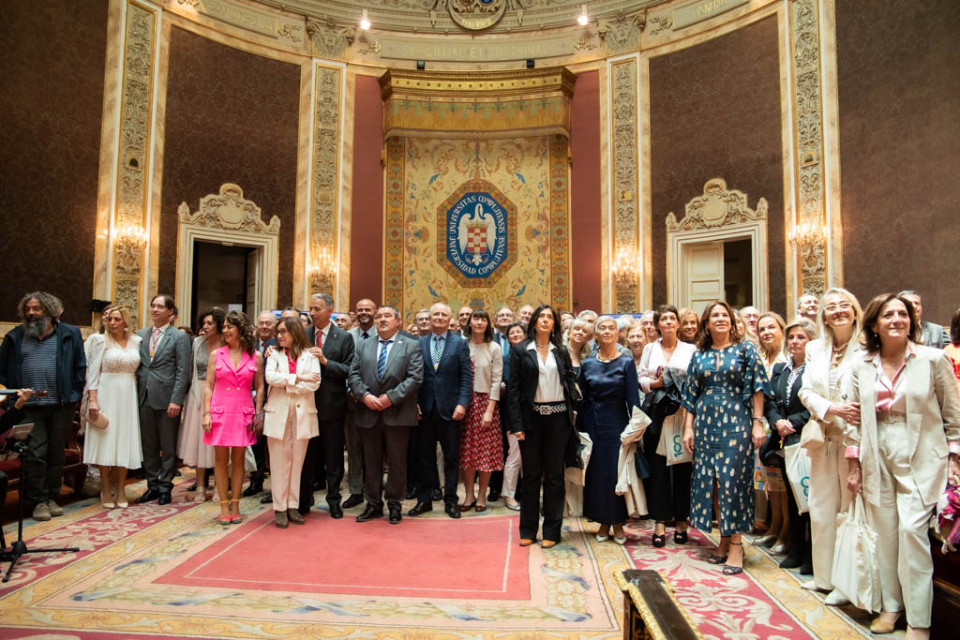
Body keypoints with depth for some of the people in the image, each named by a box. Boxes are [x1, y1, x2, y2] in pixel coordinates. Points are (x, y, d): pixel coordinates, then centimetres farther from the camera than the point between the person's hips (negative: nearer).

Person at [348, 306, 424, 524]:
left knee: (397, 462, 5)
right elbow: (354, 374, 6)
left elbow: (415, 377, -8)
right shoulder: (363, 346, 13)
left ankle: (394, 505, 19)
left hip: (398, 414, -3)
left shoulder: (411, 346, 1)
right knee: (371, 461, 11)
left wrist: (391, 397, -15)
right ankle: (373, 504, 24)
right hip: (369, 414, 3)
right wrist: (365, 395, -11)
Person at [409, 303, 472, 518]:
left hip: (450, 409, -2)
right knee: (425, 457, 10)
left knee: (451, 458, 7)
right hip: (425, 409, 2)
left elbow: (467, 377, -3)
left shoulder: (460, 343, 1)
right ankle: (424, 500, 22)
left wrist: (462, 403, -12)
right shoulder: (419, 343, 7)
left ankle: (450, 501, 19)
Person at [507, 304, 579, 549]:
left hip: (558, 417, 2)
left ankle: (552, 531, 17)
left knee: (554, 473, 7)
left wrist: (574, 405, -4)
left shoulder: (562, 351, 9)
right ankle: (528, 530, 19)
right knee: (531, 473, 6)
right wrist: (516, 424, -9)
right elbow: (513, 389, -2)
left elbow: (571, 380, 14)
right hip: (531, 416, -2)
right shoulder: (520, 351, 1)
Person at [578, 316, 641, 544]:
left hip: (617, 422, -2)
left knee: (617, 472, 2)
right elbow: (581, 399, 7)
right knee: (596, 472, 7)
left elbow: (633, 399, -5)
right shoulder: (587, 364, 4)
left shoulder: (626, 362, -2)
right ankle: (603, 522, 22)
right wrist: (579, 429, 4)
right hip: (593, 423, 2)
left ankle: (618, 523, 19)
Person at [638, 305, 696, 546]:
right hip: (656, 415, 1)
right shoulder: (649, 349, 13)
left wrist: (684, 387, -16)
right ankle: (660, 522, 8)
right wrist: (657, 383, -10)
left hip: (683, 415, -1)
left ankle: (681, 521, 15)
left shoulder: (690, 350, 8)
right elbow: (640, 379, 8)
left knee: (682, 467, 2)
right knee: (657, 467, 0)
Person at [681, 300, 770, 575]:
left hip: (736, 422, -4)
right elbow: (691, 395, 10)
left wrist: (758, 423, -7)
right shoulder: (699, 355, 10)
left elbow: (757, 387, -1)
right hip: (706, 423, 4)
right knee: (708, 480, 5)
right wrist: (688, 428, 6)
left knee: (732, 479, -5)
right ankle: (724, 539, 18)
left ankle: (735, 544, 6)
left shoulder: (745, 350, 2)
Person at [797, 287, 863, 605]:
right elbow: (806, 392, 4)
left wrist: (859, 413, -21)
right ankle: (825, 574, 28)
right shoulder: (815, 349, 9)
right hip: (824, 438, 5)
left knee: (851, 509, 3)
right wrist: (832, 408, -13)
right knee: (821, 508, 12)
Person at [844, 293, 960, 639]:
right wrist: (853, 463, 7)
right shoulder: (861, 364, 3)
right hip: (877, 457, 3)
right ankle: (890, 605, 26)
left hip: (920, 456, -3)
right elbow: (854, 416, 7)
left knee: (911, 529, -9)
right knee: (885, 532, 9)